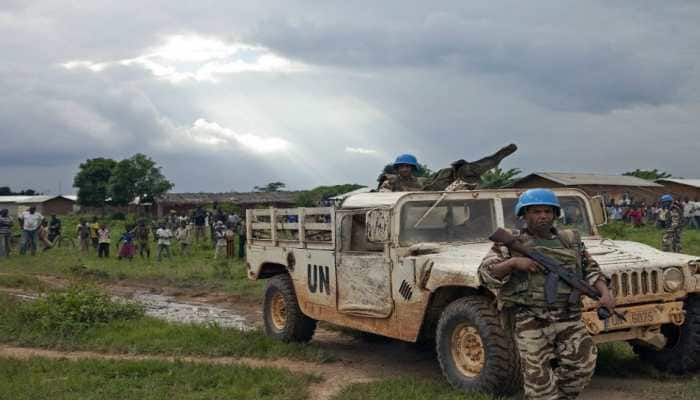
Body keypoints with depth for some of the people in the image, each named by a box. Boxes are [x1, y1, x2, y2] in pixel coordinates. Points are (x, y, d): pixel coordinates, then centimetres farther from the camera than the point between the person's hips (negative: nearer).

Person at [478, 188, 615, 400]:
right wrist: (512, 263, -21)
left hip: (569, 318, 4)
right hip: (530, 320, -3)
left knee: (582, 365, 0)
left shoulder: (571, 240, 12)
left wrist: (605, 293, 0)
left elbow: (590, 270, 17)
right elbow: (486, 273, -6)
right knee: (539, 376, -3)